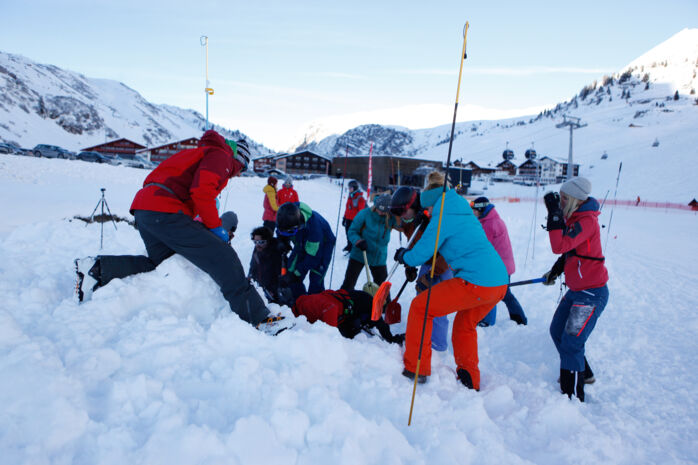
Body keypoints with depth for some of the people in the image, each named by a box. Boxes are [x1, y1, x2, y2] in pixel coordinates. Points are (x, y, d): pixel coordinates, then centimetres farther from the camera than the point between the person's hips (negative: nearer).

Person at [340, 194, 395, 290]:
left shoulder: (391, 219, -7)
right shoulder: (365, 214, -15)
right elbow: (352, 231, -9)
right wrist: (358, 241, -28)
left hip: (379, 258, 2)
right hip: (359, 255, -2)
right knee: (348, 285, 2)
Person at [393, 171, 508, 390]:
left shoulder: (443, 215, -7)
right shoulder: (463, 211, 20)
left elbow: (420, 254, -6)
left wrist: (403, 255, 16)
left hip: (475, 283, -9)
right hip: (500, 282, 9)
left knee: (420, 306, 6)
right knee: (465, 325, 29)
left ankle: (415, 369, 13)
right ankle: (469, 381, 36)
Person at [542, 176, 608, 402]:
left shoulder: (587, 220, -22)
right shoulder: (572, 217, 7)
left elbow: (560, 246, -33)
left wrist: (554, 214, -30)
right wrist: (556, 269, 14)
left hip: (592, 292, -10)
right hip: (576, 289, 10)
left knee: (571, 342, -8)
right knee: (557, 331, 17)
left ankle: (573, 396, 5)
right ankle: (583, 374, 38)